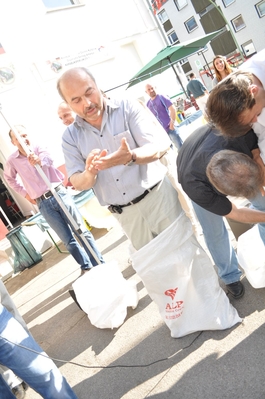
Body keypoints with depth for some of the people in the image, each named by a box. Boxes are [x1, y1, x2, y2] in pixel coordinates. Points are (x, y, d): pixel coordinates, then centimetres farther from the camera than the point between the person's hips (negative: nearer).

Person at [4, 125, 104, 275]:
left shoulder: (38, 149, -2)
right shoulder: (12, 160, 5)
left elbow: (49, 159, -26)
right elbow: (10, 178, 27)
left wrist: (39, 160, -50)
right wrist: (24, 193, 16)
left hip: (59, 194, -2)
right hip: (43, 204, 2)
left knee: (81, 231, -3)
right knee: (68, 240, 4)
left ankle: (100, 264, 6)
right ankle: (87, 267, 19)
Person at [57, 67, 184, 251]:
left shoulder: (127, 107, -7)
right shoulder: (70, 136, 2)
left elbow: (161, 144, -16)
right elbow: (77, 182, -1)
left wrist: (130, 157, -37)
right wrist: (89, 173, -25)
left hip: (159, 197, -2)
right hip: (126, 215, 3)